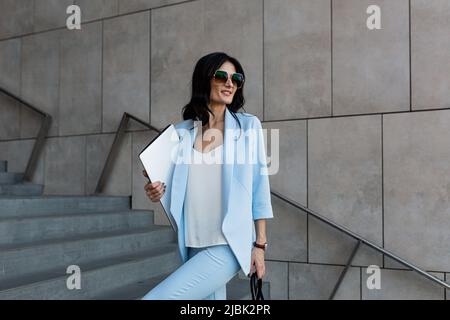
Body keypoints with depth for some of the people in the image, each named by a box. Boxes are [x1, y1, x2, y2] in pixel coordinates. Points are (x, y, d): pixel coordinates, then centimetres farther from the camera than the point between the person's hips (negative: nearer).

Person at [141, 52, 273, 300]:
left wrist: (260, 244, -1)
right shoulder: (182, 132, 8)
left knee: (157, 297, -16)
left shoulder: (248, 126, 0)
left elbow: (259, 186, 0)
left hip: (229, 246, -4)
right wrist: (157, 192, -6)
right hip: (194, 247, 4)